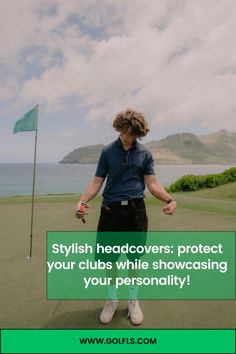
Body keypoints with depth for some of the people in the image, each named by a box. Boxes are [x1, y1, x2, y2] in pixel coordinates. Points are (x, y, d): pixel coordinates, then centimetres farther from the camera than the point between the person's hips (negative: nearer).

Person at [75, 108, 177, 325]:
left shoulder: (145, 154, 4)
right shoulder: (108, 152, 3)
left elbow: (153, 184, -2)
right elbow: (97, 182, 2)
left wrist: (169, 199, -20)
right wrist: (82, 201, -15)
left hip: (136, 210, 0)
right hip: (111, 210, 0)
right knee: (110, 258, 9)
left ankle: (133, 300, 33)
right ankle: (112, 299, 33)